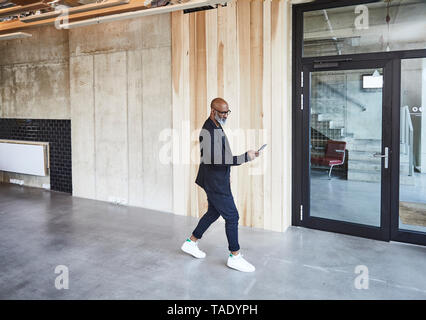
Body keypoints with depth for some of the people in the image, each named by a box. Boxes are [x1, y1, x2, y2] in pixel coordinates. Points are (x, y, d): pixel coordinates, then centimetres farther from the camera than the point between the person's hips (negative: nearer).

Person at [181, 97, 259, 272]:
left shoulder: (216, 127, 12)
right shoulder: (208, 131, -22)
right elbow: (216, 160, -30)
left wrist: (226, 175, 23)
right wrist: (245, 157, -29)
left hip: (219, 180, 10)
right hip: (215, 182, -10)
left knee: (213, 212, 20)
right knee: (232, 216, -2)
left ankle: (191, 243, 33)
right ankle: (235, 257, 11)